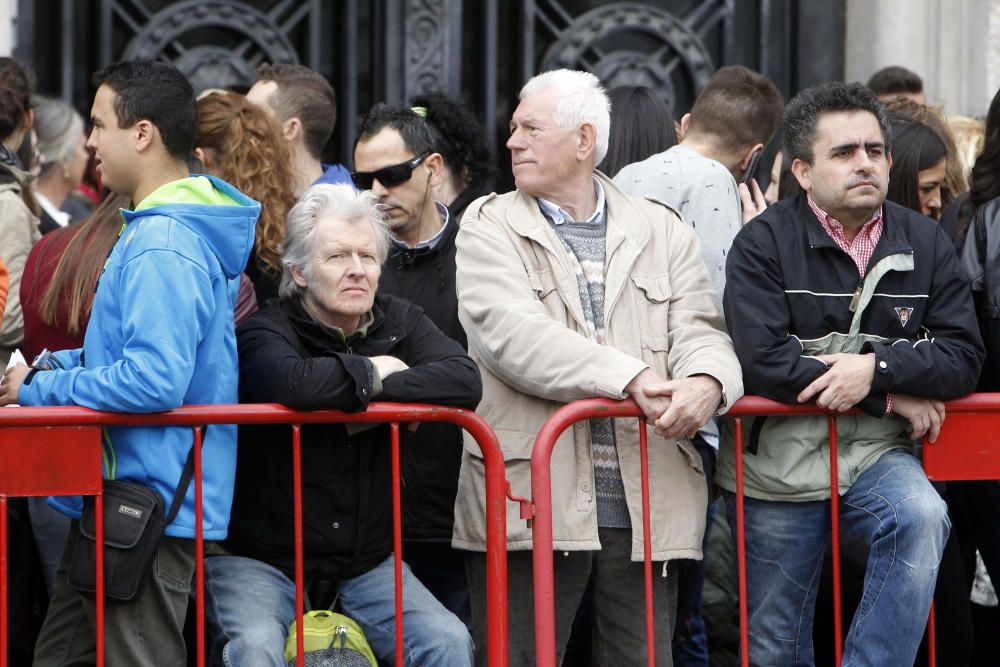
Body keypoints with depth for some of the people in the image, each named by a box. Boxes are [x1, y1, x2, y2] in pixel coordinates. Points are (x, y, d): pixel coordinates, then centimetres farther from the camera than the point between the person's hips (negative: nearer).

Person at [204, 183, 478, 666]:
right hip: (261, 557, -5)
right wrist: (369, 372, -18)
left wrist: (384, 389, -22)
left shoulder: (399, 323, 5)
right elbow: (291, 382, -36)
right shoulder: (265, 331, -11)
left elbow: (465, 381, -13)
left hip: (366, 561, 5)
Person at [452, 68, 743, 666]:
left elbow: (700, 330, 5)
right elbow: (512, 336, -10)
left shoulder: (662, 231, 16)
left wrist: (705, 382, -20)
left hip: (647, 505, 2)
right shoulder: (489, 228, 6)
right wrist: (630, 377, -21)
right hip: (530, 500, -2)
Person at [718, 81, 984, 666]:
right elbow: (763, 362, -19)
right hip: (779, 464, -1)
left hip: (876, 454, 1)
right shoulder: (764, 244, -6)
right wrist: (892, 397, -16)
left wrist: (877, 367, -21)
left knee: (922, 517, -33)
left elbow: (964, 356, -2)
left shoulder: (924, 243, 4)